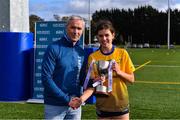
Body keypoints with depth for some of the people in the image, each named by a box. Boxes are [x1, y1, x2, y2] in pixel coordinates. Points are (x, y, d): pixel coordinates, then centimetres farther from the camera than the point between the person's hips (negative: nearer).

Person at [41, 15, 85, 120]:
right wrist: (66, 99, -16)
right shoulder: (54, 48, -9)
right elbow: (46, 78, -15)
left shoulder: (81, 52, 7)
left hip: (75, 105, 5)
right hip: (55, 106, -5)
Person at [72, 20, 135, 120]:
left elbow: (132, 79, 2)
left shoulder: (122, 53, -3)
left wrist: (119, 72, -17)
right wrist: (82, 98, -27)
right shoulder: (93, 57, -5)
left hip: (121, 105, 0)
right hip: (102, 106, 0)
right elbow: (91, 86, -8)